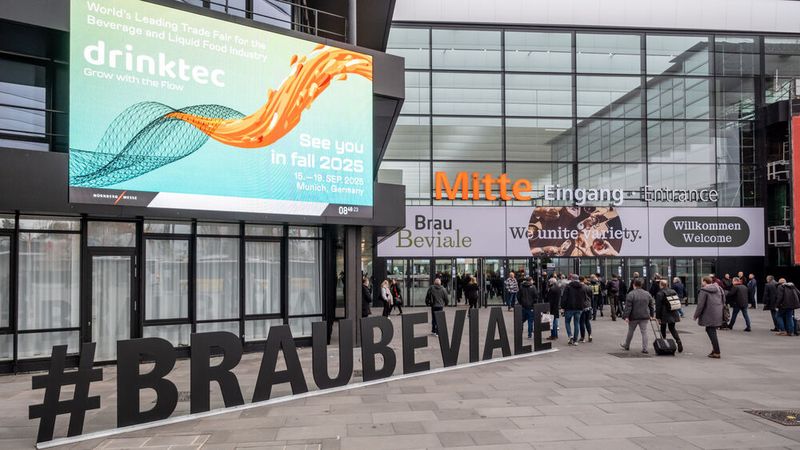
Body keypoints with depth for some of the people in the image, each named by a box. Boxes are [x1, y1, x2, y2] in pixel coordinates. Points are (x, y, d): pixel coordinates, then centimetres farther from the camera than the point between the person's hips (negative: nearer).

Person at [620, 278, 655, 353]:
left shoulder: (631, 294, -11)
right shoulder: (647, 294, 7)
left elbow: (628, 307, -14)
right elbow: (651, 305, 12)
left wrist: (626, 316, -12)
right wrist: (652, 315, 19)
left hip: (634, 316, -3)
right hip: (644, 316, 3)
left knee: (630, 331, 12)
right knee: (644, 332, 3)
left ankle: (626, 345, 28)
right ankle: (644, 348, -2)